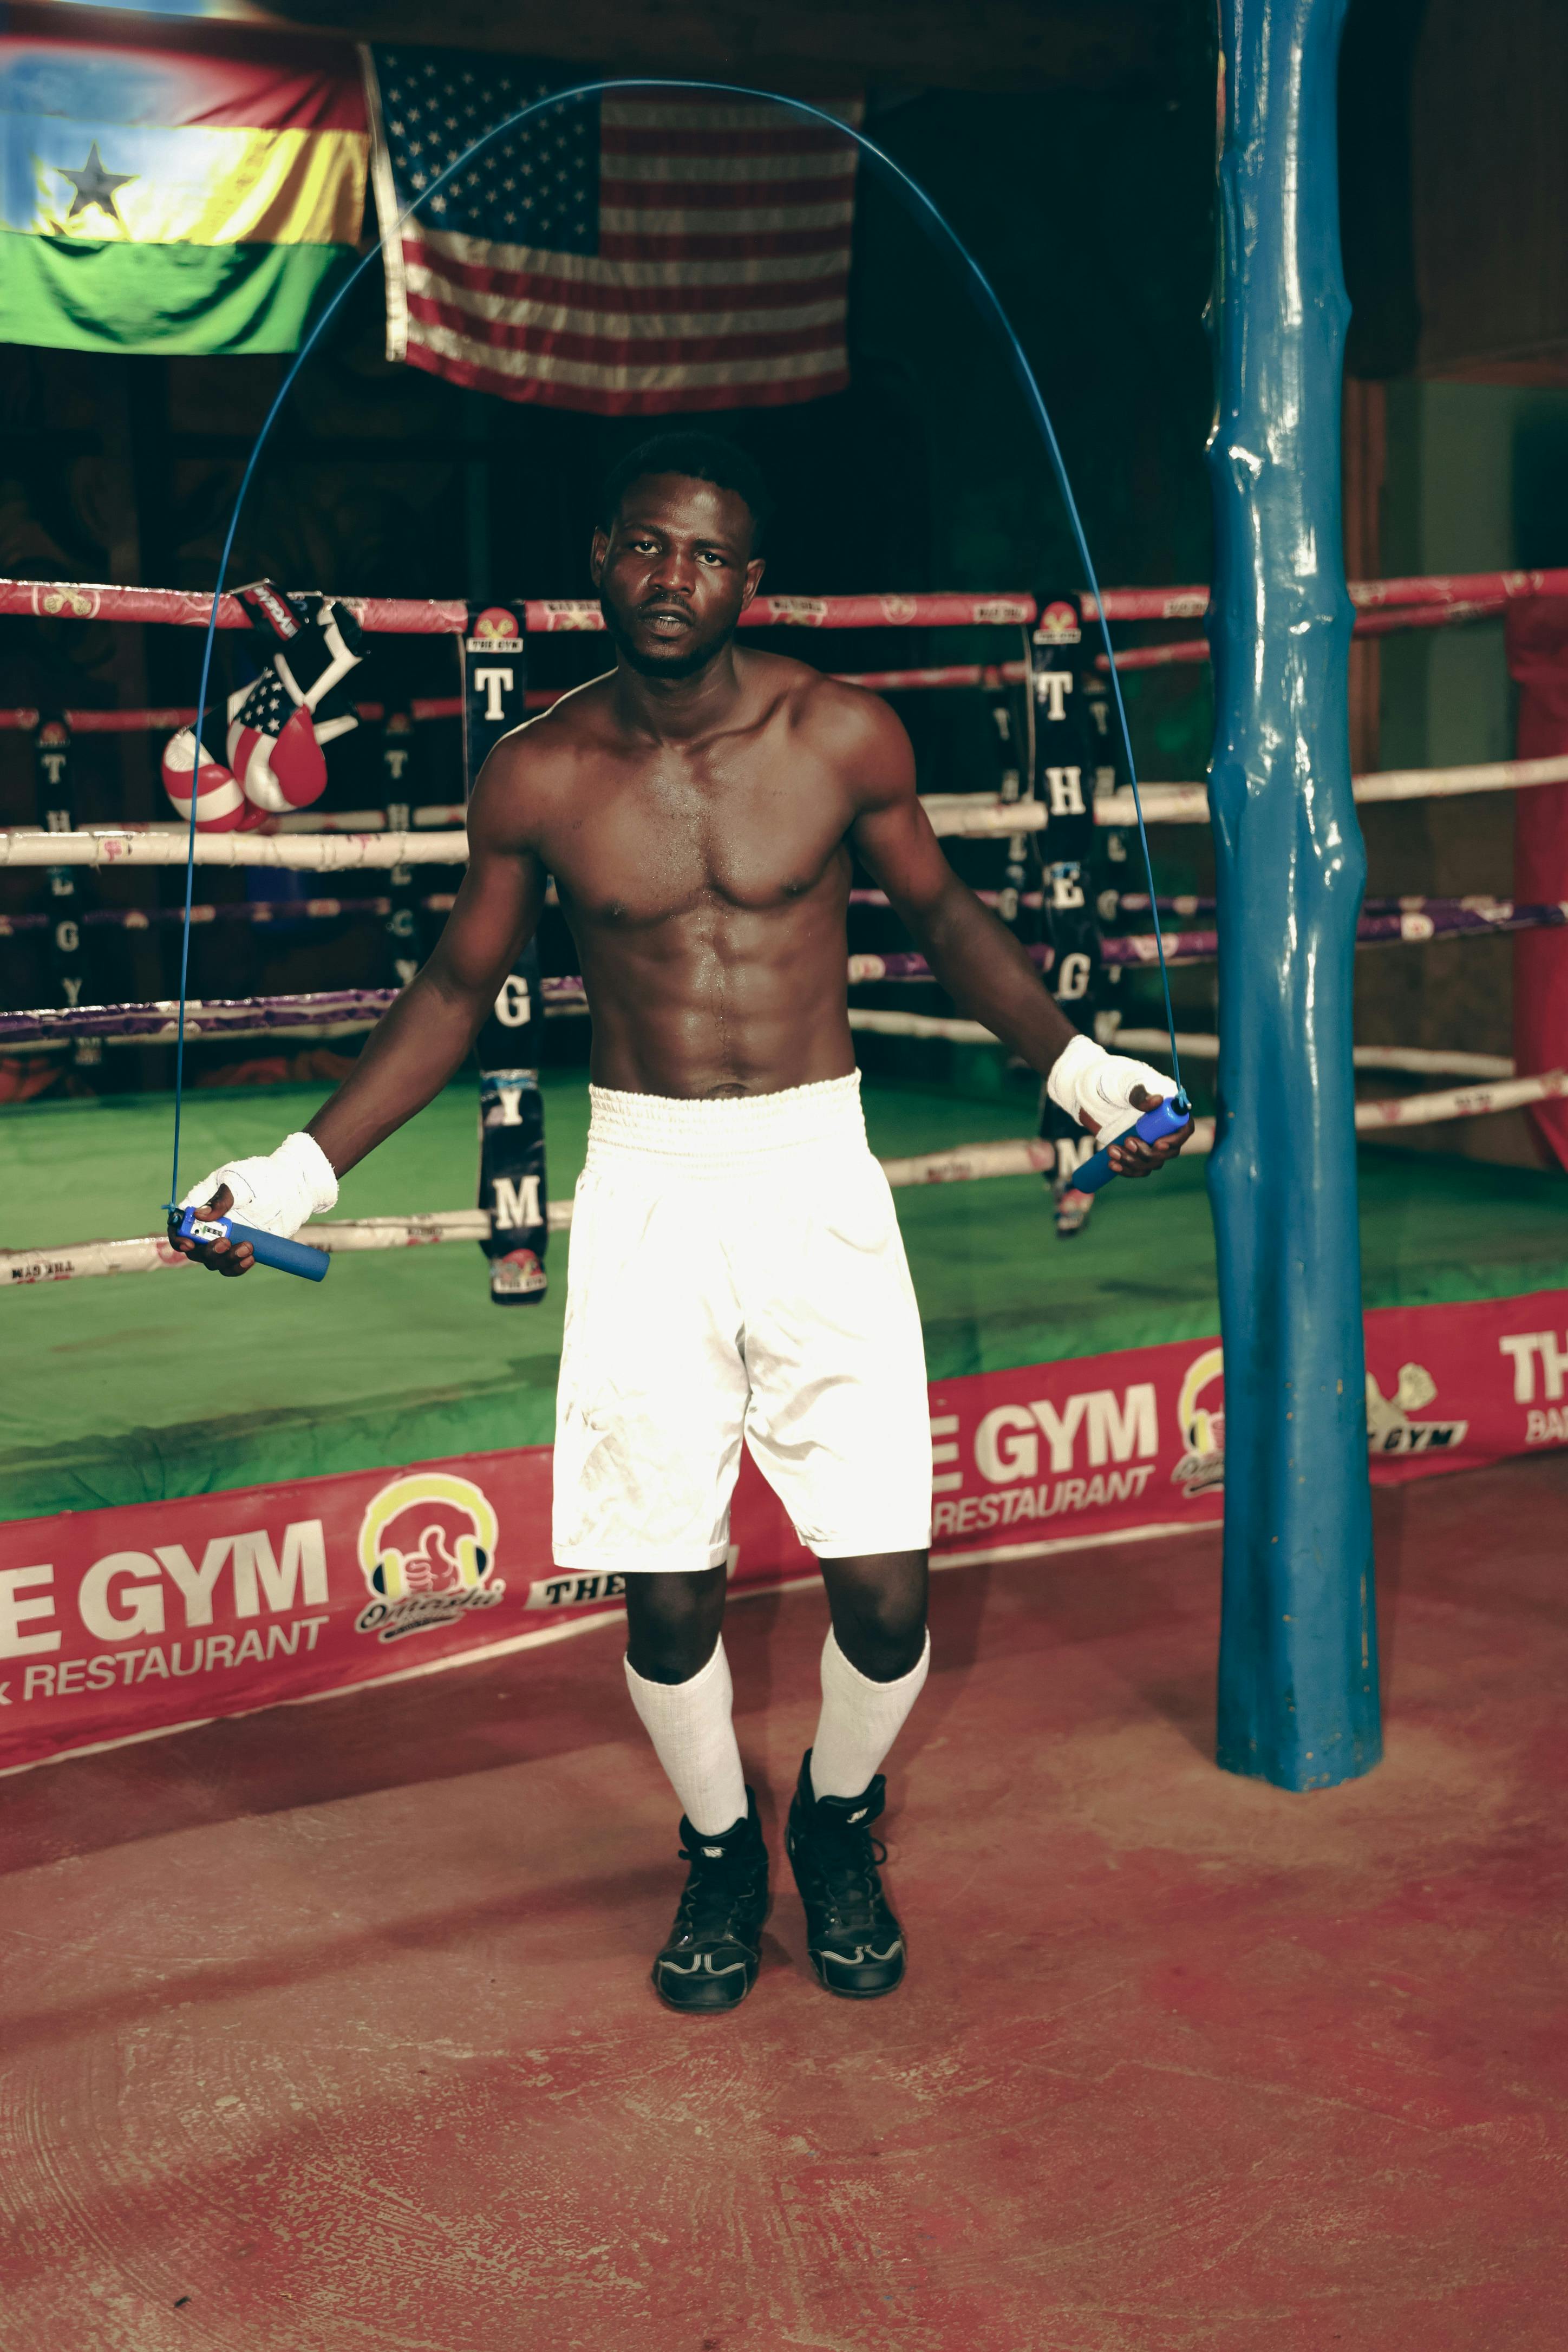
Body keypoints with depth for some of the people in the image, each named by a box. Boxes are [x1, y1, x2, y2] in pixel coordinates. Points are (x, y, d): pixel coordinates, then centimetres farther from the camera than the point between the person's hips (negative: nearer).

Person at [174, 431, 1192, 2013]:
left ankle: (838, 1824, 30)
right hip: (645, 1187, 1)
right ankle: (719, 1853, 32)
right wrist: (307, 1167, 6)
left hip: (816, 1173, 0)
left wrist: (1074, 1065, 5)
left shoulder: (843, 736, -4)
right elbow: (458, 986, 10)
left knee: (883, 1590, -3)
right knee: (665, 1597, 1)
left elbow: (941, 911, 12)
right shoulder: (538, 778, -2)